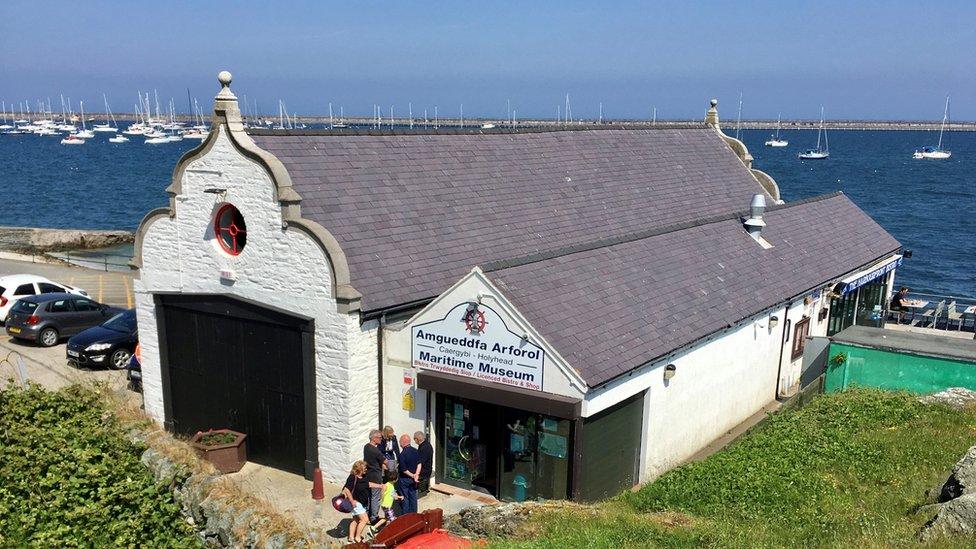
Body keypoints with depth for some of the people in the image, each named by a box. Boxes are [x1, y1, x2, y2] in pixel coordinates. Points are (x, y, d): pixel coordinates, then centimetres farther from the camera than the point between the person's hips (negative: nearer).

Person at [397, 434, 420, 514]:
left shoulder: (402, 454, -23)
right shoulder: (416, 451, -3)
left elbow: (404, 470, -20)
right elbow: (419, 464, -3)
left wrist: (413, 476, -8)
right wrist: (416, 475, -8)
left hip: (404, 479, -6)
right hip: (413, 480, 6)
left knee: (405, 498, 6)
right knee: (413, 497, 15)